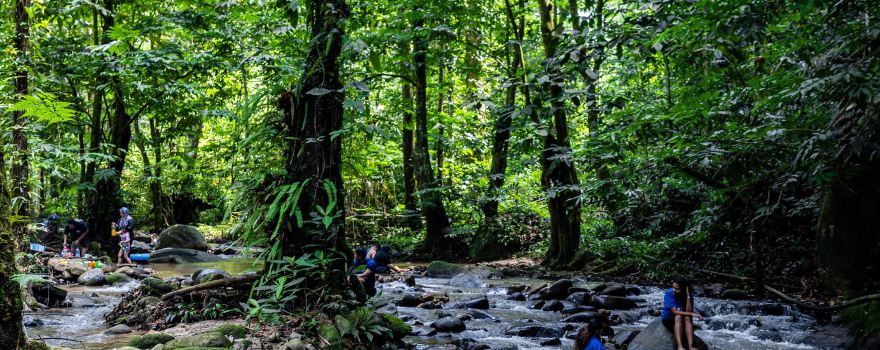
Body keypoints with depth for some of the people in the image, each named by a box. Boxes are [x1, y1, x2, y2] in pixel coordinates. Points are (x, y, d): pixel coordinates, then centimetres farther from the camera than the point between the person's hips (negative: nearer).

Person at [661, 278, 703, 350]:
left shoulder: (688, 296, -11)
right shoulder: (669, 294, -20)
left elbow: (688, 311, -26)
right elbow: (675, 311, -27)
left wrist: (688, 295, -29)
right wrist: (692, 314, -33)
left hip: (681, 322, 3)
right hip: (667, 319, -3)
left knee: (688, 317, -31)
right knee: (678, 317, -35)